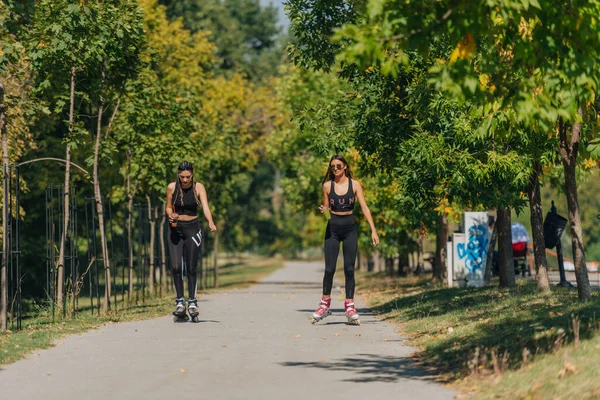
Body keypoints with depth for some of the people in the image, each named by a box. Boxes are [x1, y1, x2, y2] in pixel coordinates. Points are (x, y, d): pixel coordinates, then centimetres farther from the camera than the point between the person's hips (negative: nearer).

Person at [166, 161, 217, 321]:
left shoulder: (198, 187, -7)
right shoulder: (172, 187, -3)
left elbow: (205, 207, -19)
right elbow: (168, 207, 10)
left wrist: (211, 223, -37)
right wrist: (171, 215, -14)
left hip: (192, 229, -1)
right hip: (175, 229, 1)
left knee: (191, 268, -2)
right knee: (176, 267, -7)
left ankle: (192, 302, 8)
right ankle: (180, 302, 1)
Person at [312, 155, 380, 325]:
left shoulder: (354, 185, -1)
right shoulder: (327, 186, 2)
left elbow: (364, 208, -4)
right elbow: (326, 207, 10)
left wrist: (373, 230, -10)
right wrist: (323, 209, -15)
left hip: (349, 229, -1)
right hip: (333, 229, 1)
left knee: (349, 269, -1)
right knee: (329, 269, -1)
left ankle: (350, 306, 4)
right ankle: (325, 304, 11)